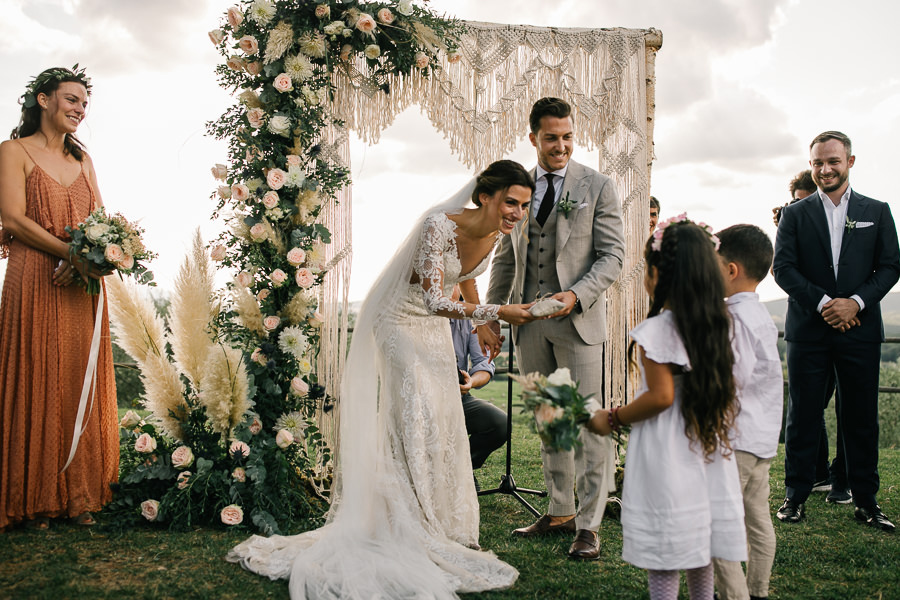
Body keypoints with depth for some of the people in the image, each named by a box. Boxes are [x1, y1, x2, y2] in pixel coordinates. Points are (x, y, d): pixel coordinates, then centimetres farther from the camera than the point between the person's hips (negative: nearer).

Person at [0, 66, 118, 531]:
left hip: (81, 285, 5)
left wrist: (86, 257, -10)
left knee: (80, 383, 5)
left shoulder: (82, 158, 18)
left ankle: (79, 493, 12)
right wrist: (71, 251, -17)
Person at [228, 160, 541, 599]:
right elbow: (435, 301, -37)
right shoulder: (439, 227, -32)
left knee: (442, 420, 10)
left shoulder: (497, 233, -8)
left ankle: (441, 523, 23)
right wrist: (497, 313, -40)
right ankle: (414, 533, -2)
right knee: (415, 417, -13)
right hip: (402, 319, -7)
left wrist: (481, 328, 16)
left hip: (435, 326, 7)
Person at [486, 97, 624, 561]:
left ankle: (589, 525, 4)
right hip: (529, 320, 4)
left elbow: (612, 256, -3)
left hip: (578, 319, -4)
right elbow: (505, 258, 16)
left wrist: (576, 295, -18)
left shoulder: (597, 187, 1)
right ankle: (560, 512, 22)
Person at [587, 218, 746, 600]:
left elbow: (661, 396, -21)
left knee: (664, 556, 3)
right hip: (708, 453, 7)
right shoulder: (719, 326, 4)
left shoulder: (656, 331, -17)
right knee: (698, 550, 18)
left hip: (666, 456, -7)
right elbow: (724, 391, 8)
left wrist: (612, 419, -10)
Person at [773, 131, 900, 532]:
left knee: (862, 419, 5)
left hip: (860, 330, 1)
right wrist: (823, 302, -13)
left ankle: (865, 500, 16)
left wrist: (856, 302, -12)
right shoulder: (795, 214, 7)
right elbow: (783, 268, -1)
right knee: (803, 416, 3)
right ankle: (796, 495, 12)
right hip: (808, 330, -1)